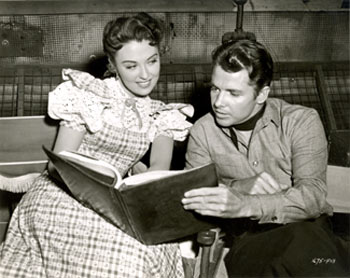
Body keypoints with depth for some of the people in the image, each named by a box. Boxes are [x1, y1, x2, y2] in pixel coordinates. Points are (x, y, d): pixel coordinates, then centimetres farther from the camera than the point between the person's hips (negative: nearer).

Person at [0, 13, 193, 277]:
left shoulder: (161, 116, 10)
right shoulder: (88, 95, -4)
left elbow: (160, 166, -4)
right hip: (60, 199, -4)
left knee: (156, 242, -25)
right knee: (135, 248, -29)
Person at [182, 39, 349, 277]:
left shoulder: (301, 121, -1)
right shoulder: (203, 131, 7)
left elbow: (313, 197, -12)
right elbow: (190, 196, 4)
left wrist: (245, 204, -28)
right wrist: (242, 186, -14)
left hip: (304, 228, 0)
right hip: (245, 238, 0)